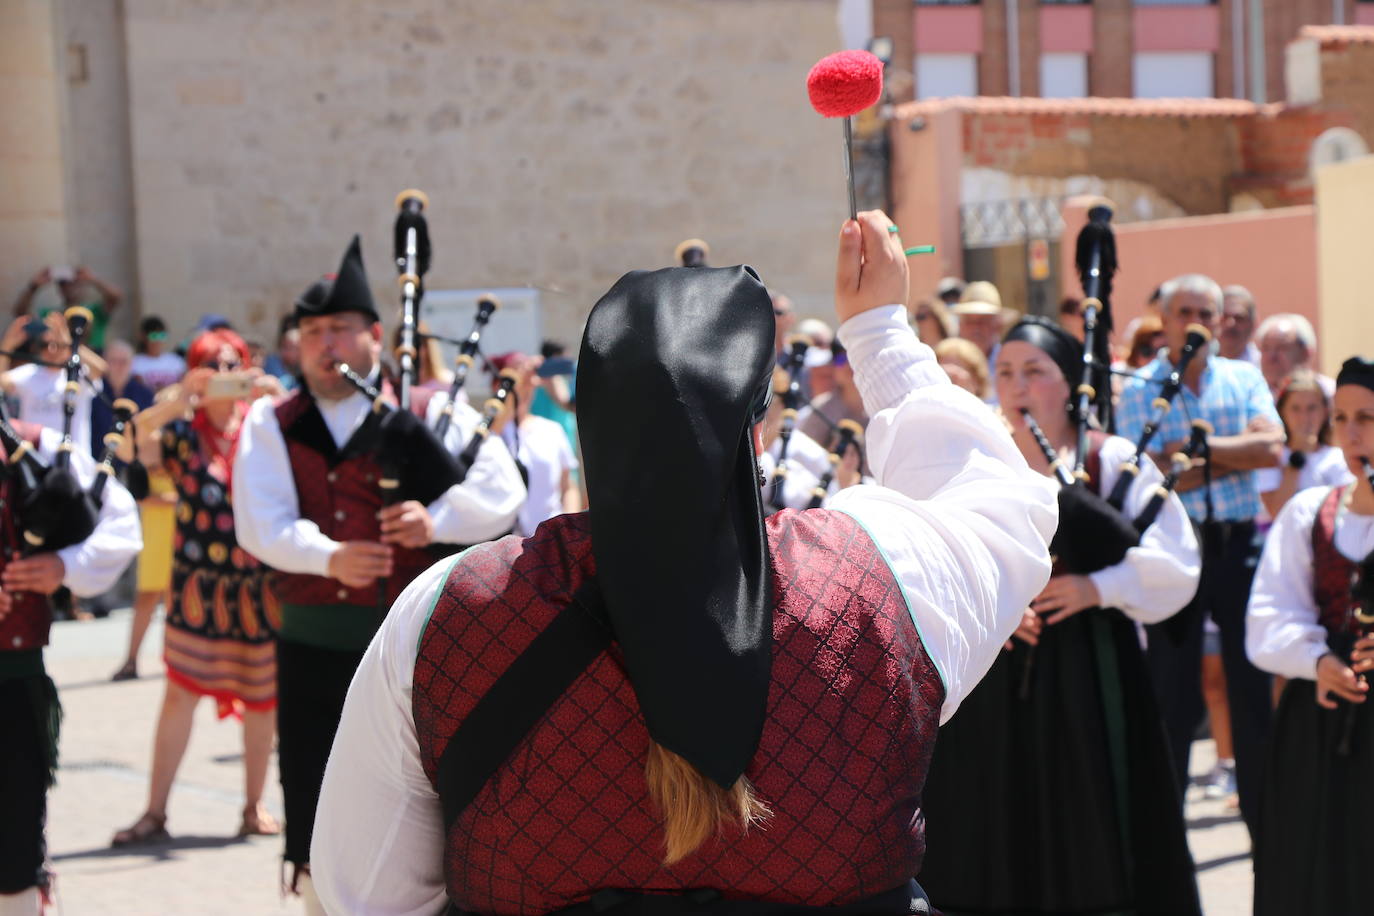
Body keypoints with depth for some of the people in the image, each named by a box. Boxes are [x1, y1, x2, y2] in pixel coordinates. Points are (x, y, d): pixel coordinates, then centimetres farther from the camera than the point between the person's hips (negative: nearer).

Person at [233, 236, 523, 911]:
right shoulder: (271, 424, 9)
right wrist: (329, 556, -22)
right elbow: (260, 524, -5)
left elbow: (503, 490, -4)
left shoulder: (426, 413, 4)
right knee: (319, 823, 7)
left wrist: (436, 519, -22)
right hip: (314, 646, 2)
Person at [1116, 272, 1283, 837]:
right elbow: (1154, 479, -13)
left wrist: (1199, 445, -12)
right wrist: (1241, 455, -10)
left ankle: (1264, 814, 17)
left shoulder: (1243, 379, 8)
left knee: (1254, 683, 6)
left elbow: (1271, 447, -8)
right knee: (1172, 687, 3)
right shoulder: (1139, 392, -1)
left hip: (1239, 543, 2)